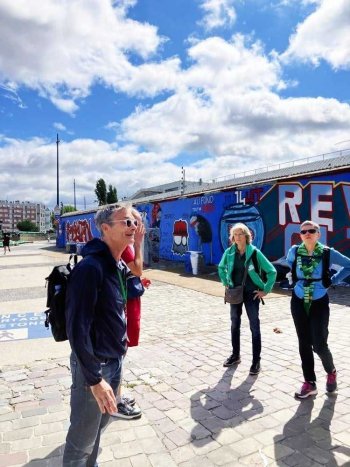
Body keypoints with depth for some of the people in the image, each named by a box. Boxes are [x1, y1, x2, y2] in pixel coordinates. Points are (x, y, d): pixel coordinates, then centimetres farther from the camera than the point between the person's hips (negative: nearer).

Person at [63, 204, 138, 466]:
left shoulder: (120, 267, 4)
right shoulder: (90, 268, -24)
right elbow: (77, 328, -25)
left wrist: (121, 346, 16)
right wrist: (94, 378, -22)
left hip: (115, 361, 8)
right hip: (94, 366, -8)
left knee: (99, 427, 25)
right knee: (82, 440, 12)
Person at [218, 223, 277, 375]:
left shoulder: (255, 252, -13)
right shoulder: (229, 252, -3)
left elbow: (272, 271, -8)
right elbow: (221, 268, 17)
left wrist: (265, 290, -9)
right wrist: (226, 283, 9)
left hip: (251, 293, -4)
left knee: (254, 326, 2)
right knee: (235, 324, 14)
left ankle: (256, 361, 13)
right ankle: (235, 355, 31)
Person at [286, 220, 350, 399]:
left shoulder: (327, 253, -11)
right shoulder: (294, 251, -4)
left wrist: (333, 280, -3)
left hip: (319, 303, -2)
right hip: (299, 302, 3)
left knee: (319, 344, -3)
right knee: (304, 343, 8)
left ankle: (331, 372, 30)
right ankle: (309, 383, 22)